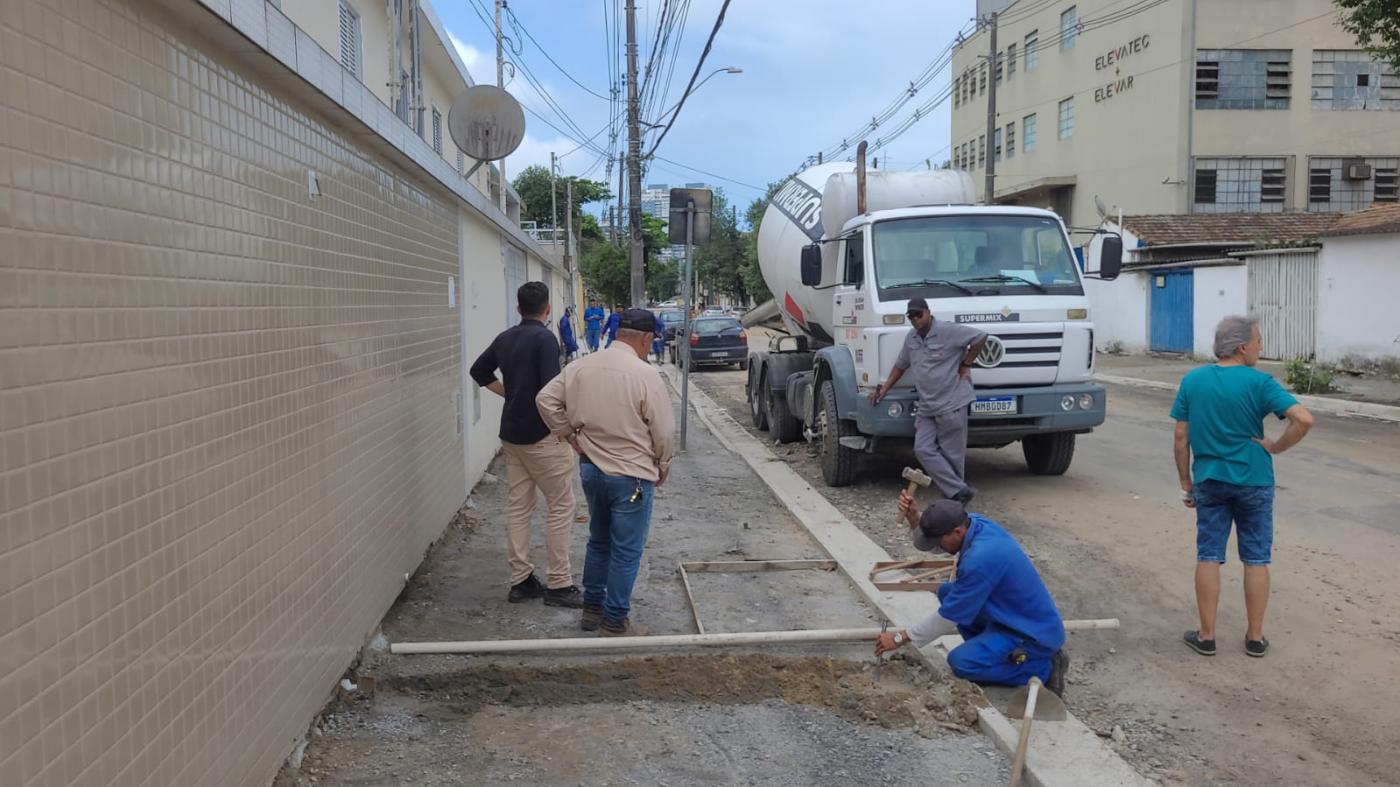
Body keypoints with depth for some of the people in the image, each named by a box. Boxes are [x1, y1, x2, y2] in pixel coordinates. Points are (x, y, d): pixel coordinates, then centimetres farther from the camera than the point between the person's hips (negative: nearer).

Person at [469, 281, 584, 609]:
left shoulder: (505, 339, 8)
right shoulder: (544, 339, -15)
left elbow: (479, 372, 21)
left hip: (511, 434, 8)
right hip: (541, 435, -7)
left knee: (517, 507, 11)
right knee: (561, 507, 0)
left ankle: (520, 580, 16)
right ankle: (559, 584, 2)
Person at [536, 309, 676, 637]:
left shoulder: (580, 367, 0)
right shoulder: (645, 375, -17)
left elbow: (546, 399, 6)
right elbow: (664, 432, -13)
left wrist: (570, 435, 10)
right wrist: (663, 468, 3)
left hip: (590, 468, 6)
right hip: (631, 476, -6)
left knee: (598, 542, 22)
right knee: (625, 552, 5)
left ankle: (592, 609, 32)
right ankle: (615, 622, 13)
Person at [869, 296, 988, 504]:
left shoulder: (948, 331, -11)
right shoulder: (911, 338, 12)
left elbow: (980, 336, -8)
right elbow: (900, 365, 24)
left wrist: (966, 364, -6)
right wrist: (884, 388, 19)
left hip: (952, 403, -7)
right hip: (926, 407, 7)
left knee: (951, 454, -2)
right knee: (924, 449, -5)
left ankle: (955, 493, 11)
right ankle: (960, 491, -4)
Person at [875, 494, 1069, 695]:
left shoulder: (980, 558, -32)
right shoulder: (974, 522, -7)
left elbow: (948, 616, -22)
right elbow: (929, 543, 8)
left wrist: (901, 638, -13)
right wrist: (912, 517, -12)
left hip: (1037, 634, -9)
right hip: (1016, 616, 9)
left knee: (960, 661, -21)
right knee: (947, 592, 8)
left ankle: (1044, 668, -6)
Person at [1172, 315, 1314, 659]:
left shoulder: (1192, 381, -2)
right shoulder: (1259, 382, -12)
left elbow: (1180, 438, 0)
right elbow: (1304, 419, -24)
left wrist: (1186, 483, 8)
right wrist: (1277, 446, -8)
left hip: (1209, 482, 2)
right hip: (1254, 482, -2)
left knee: (1208, 557, 9)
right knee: (1256, 559, 10)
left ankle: (1206, 636, 13)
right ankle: (1255, 637, 18)